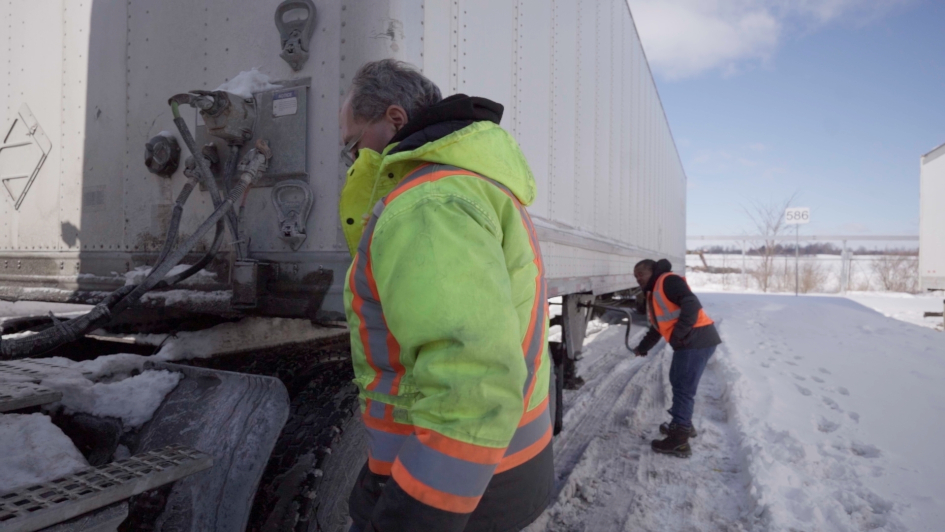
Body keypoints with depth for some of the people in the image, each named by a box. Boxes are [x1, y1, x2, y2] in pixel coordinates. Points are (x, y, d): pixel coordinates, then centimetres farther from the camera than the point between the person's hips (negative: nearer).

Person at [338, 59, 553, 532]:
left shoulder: (428, 204, -23)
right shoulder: (470, 181, 10)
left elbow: (472, 387, -32)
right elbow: (391, 271, 15)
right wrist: (369, 176, 4)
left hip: (450, 486, -9)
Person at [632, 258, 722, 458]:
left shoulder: (668, 281, -8)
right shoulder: (653, 293, 23)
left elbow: (692, 304, -23)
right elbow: (657, 327, 31)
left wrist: (679, 333, -22)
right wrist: (643, 347, 30)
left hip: (697, 340, -11)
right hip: (688, 342, 11)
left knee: (684, 388, -7)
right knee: (678, 382, 22)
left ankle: (679, 440, -1)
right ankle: (683, 425, 38)